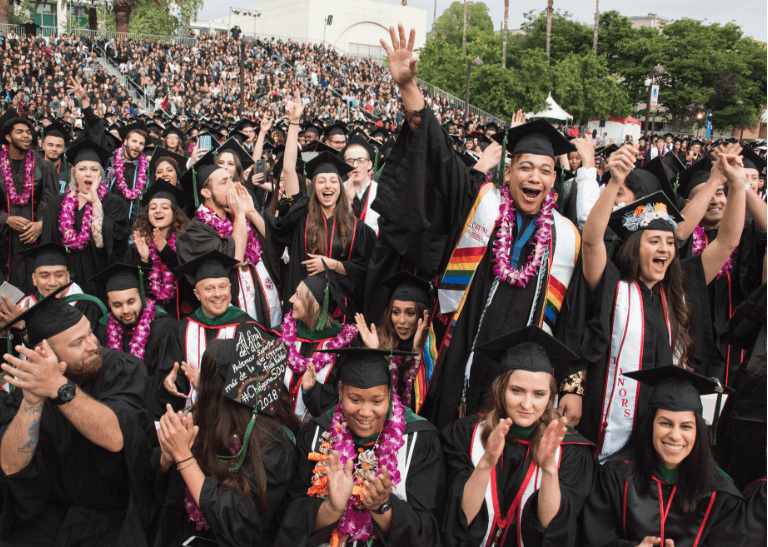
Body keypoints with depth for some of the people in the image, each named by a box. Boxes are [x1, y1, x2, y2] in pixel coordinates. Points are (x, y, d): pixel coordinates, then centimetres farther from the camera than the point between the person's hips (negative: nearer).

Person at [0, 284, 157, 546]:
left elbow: (116, 438, -29)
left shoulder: (123, 369, -12)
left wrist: (60, 389, -39)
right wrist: (31, 400, -30)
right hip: (51, 512, 3)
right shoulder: (26, 383, -6)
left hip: (119, 513, -2)